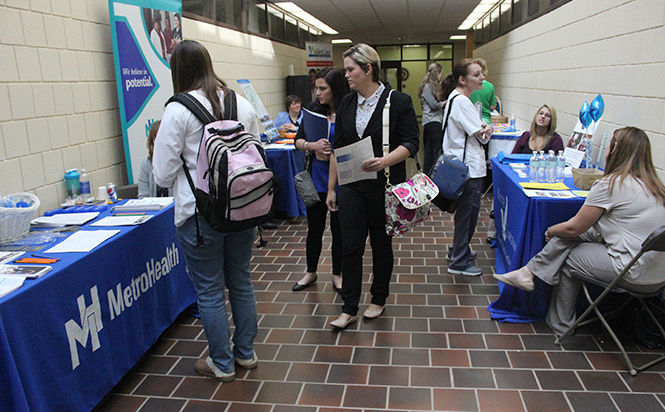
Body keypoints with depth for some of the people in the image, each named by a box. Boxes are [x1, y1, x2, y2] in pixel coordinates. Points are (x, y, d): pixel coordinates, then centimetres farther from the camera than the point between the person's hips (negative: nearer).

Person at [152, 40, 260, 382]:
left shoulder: (178, 110, -12)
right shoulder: (243, 105, 2)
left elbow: (163, 174, -10)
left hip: (200, 214, -5)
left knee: (209, 290, 11)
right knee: (241, 282, 19)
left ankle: (222, 364, 25)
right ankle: (246, 352, 35)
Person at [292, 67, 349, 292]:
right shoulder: (314, 110, 2)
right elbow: (298, 140, 1)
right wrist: (313, 145, -19)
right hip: (315, 179, 3)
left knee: (338, 229, 10)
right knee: (314, 227, 15)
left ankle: (337, 275, 28)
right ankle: (311, 272, 32)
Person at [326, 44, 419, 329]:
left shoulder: (398, 101, -6)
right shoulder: (347, 104, 8)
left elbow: (411, 143, -9)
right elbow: (338, 148, 11)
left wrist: (385, 161, -27)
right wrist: (331, 188, 9)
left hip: (384, 186, -3)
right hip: (352, 187, 4)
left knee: (381, 244, 11)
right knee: (350, 246, 2)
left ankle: (379, 299, 30)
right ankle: (349, 308, 12)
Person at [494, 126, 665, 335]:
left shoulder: (611, 184, -15)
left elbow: (574, 227, -8)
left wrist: (551, 231, 12)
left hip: (636, 274, -8)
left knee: (568, 259, 9)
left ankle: (560, 324, 25)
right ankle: (529, 271, 9)